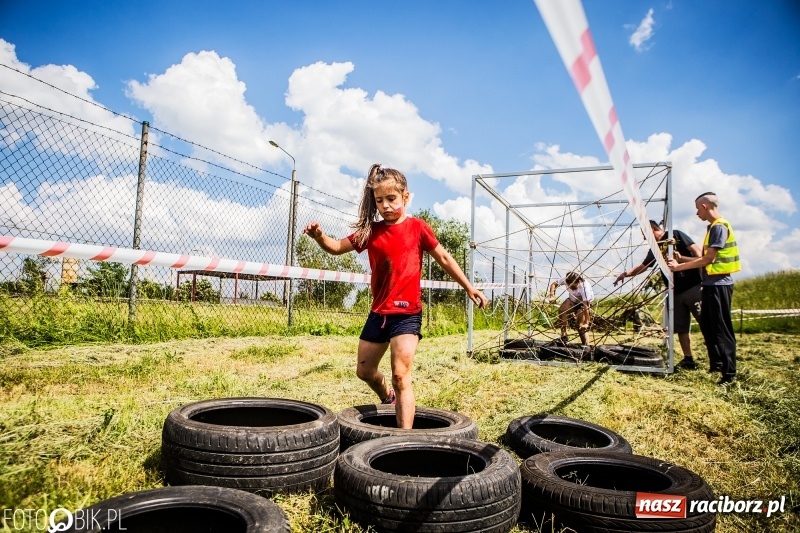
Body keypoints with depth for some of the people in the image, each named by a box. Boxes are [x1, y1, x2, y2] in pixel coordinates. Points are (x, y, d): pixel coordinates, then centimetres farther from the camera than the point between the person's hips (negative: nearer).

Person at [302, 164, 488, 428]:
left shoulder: (417, 227, -5)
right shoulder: (370, 231, 3)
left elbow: (444, 258, 3)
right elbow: (337, 247, 3)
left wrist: (468, 287, 5)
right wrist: (319, 236, -19)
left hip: (407, 312, -5)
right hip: (378, 312, 5)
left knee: (401, 376, -13)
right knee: (364, 371, 19)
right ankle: (388, 398, 49)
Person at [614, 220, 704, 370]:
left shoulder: (676, 235, -4)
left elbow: (698, 252, -10)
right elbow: (643, 266, 23)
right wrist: (626, 273, 10)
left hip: (692, 287, -7)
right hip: (675, 292, 7)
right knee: (681, 327, 9)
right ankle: (688, 359, 16)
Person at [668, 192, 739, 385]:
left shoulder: (719, 227, -14)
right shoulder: (713, 227, 15)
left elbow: (708, 258, -18)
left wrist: (679, 267, -13)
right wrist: (682, 259, 17)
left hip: (719, 284, -10)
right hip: (712, 284, 10)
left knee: (722, 329, -5)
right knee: (707, 325, 16)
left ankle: (729, 372, 1)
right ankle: (717, 363, 27)